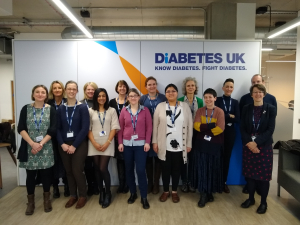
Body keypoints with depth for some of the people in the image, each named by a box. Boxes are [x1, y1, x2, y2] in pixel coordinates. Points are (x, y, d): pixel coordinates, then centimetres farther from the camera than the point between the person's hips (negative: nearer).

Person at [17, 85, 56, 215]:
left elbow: (52, 130, -5)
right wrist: (32, 143, -15)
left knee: (46, 173, 7)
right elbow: (21, 129, -4)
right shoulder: (26, 109, 3)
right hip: (29, 147, 1)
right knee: (30, 174, 8)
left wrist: (41, 144, -15)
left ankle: (47, 200, 26)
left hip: (46, 148, 0)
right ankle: (30, 202, 24)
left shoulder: (51, 110, 1)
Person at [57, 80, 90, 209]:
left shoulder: (82, 108, -5)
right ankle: (73, 196, 28)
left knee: (77, 171, -3)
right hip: (64, 145, 4)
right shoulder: (60, 109, 5)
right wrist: (62, 144, -10)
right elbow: (57, 128, 3)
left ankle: (82, 196, 18)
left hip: (79, 145, -3)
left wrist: (74, 145, -13)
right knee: (68, 171, 11)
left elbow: (85, 128, -11)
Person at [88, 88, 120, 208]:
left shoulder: (112, 111, 4)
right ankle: (101, 192, 25)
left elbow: (114, 128, -2)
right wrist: (94, 143, -8)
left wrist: (107, 143, -10)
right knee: (98, 169, 8)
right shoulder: (90, 111, 5)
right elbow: (88, 128, 2)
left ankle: (108, 193, 13)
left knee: (103, 168, -8)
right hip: (94, 145, 2)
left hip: (107, 144, -2)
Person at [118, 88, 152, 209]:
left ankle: (144, 197, 11)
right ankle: (133, 193, 28)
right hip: (127, 144, 2)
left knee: (140, 170, -4)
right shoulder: (124, 111, 5)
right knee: (129, 170, 10)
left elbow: (149, 127, -1)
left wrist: (147, 142, -7)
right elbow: (120, 128, 6)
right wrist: (120, 142, 1)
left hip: (140, 144, -2)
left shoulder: (145, 110, 1)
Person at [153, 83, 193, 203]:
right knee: (165, 169, 11)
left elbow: (190, 126, 0)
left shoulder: (185, 106, -1)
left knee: (176, 169, 13)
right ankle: (165, 191, 30)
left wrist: (189, 143, -1)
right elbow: (155, 125, 1)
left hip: (179, 145, 1)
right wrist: (155, 142, -2)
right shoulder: (160, 106, -2)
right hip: (164, 145, 0)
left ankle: (174, 191, 31)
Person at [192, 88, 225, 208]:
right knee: (201, 168, 2)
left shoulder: (219, 111, -5)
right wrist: (211, 125, -20)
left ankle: (210, 192, 27)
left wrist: (203, 128, -12)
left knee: (213, 169, 9)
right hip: (201, 144, 2)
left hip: (215, 145, -1)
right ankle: (203, 194, 12)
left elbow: (220, 129, -16)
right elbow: (196, 125, -10)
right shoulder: (200, 111, 3)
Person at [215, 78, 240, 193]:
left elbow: (238, 119, -4)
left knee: (227, 157, 11)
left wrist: (225, 117, -12)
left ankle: (224, 182, 24)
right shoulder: (218, 100, -1)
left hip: (230, 132, 3)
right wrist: (230, 116, -9)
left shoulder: (235, 102, 8)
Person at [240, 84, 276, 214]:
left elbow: (270, 130, -9)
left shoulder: (271, 109, -2)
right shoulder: (246, 108, 4)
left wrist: (256, 143, -17)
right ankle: (251, 198, 27)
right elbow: (242, 128, 1)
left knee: (264, 175, 5)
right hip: (248, 146, 2)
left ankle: (263, 202, 22)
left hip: (264, 146, -2)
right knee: (250, 173, 10)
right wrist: (249, 143, -13)